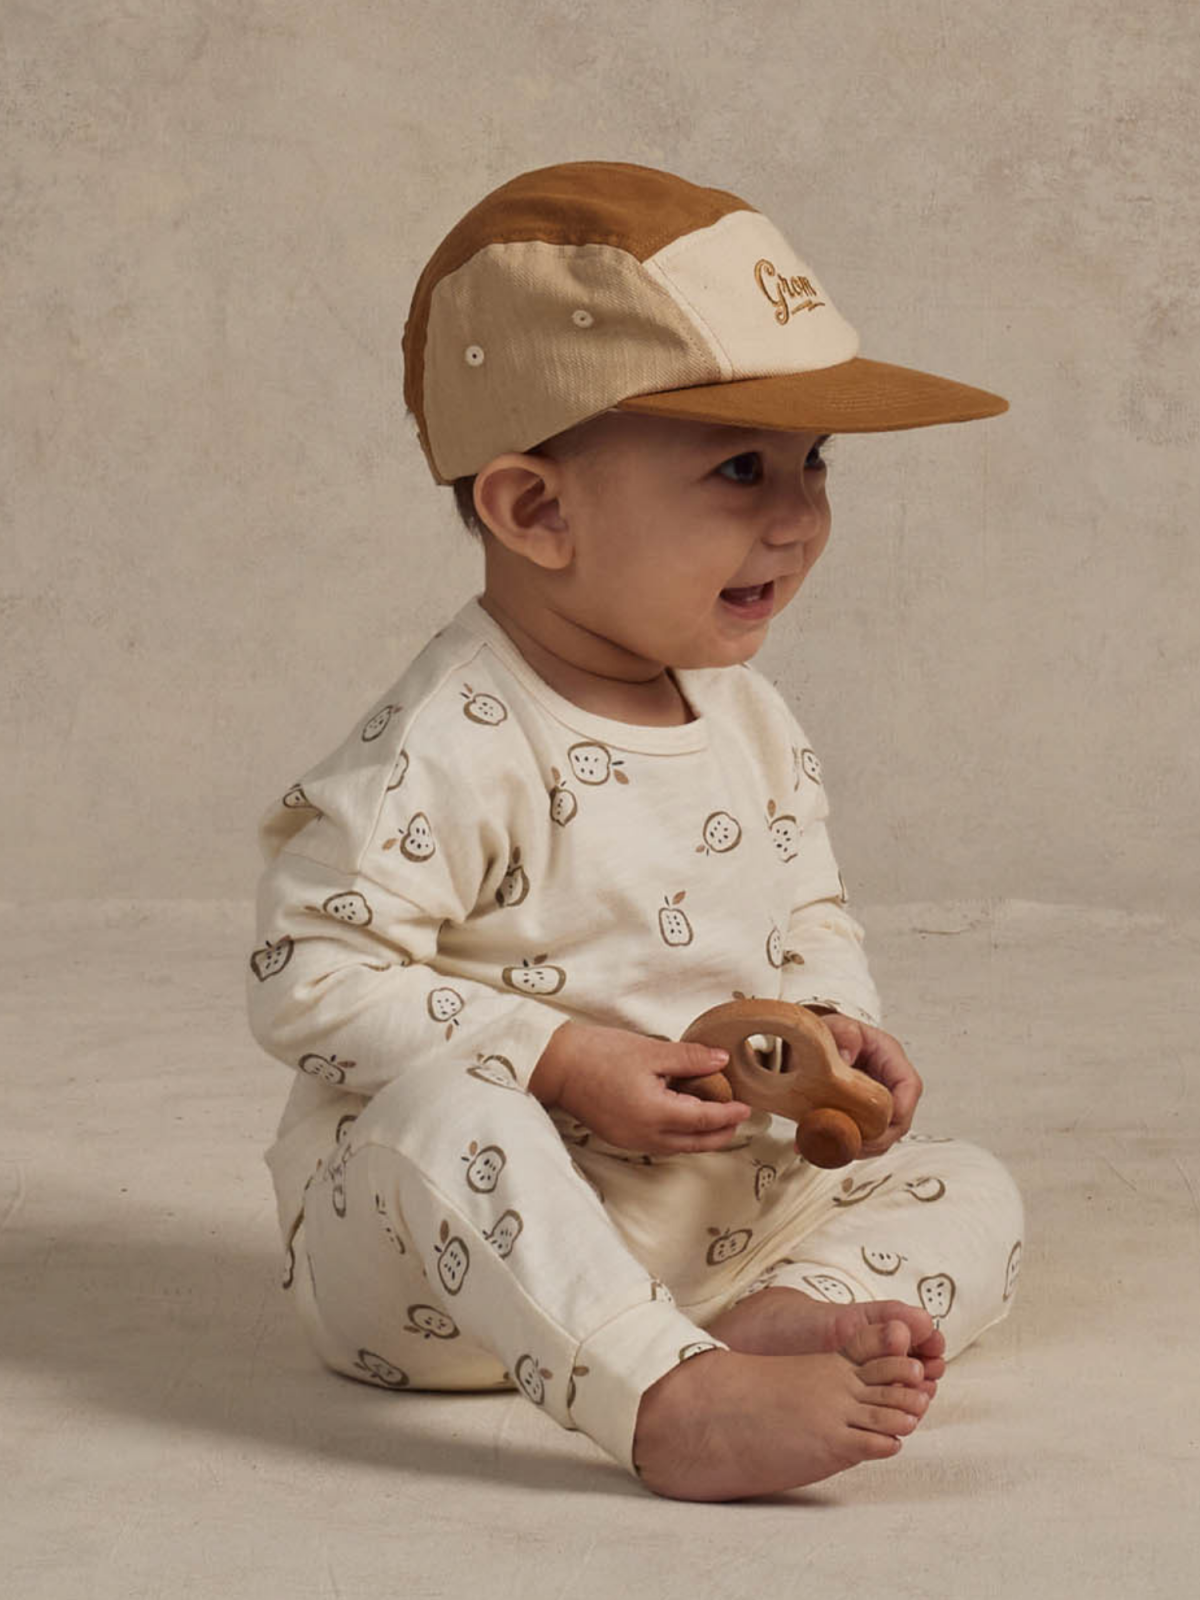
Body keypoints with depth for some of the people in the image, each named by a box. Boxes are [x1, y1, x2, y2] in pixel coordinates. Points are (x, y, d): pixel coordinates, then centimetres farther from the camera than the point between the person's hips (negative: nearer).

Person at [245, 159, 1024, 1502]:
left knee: (969, 1196, -1)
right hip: (431, 1237, -7)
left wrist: (836, 1026, -4)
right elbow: (307, 979, -22)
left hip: (706, 1217, 7)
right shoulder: (449, 749, -20)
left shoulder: (754, 724, 6)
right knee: (442, 1116, -38)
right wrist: (560, 1063, -25)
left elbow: (814, 919, 19)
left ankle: (794, 1313, -31)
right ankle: (676, 1402, -50)